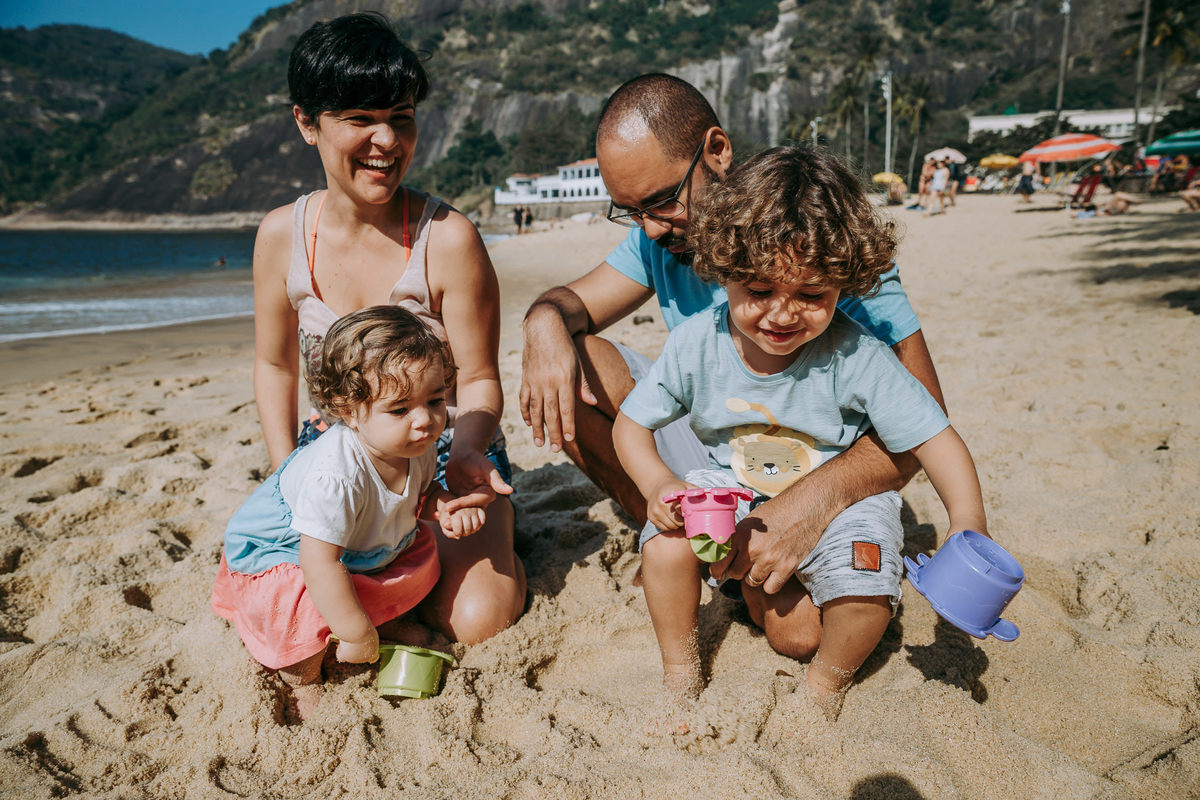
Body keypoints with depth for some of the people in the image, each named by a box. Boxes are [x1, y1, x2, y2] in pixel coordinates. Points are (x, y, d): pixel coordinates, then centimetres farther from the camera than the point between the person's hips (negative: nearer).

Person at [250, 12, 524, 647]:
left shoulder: (448, 239, -18)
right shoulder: (282, 236, -5)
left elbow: (479, 379, -12)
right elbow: (275, 364, 8)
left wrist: (465, 450, -33)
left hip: (445, 452, -3)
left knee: (474, 618, -21)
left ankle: (490, 519, 13)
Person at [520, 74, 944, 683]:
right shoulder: (658, 236, -5)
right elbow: (575, 300, 2)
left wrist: (815, 501, -40)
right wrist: (547, 320, -25)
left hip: (813, 473, -5)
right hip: (705, 446, 5)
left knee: (801, 629, -33)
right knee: (574, 360, -14)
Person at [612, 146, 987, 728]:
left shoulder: (857, 358, -23)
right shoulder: (695, 345, -17)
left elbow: (933, 438, -18)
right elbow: (632, 423, -6)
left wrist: (969, 525, -33)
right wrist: (657, 484, -25)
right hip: (732, 490, 2)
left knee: (866, 584, -26)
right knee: (665, 535, -23)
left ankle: (826, 685, 10)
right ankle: (681, 670, 6)